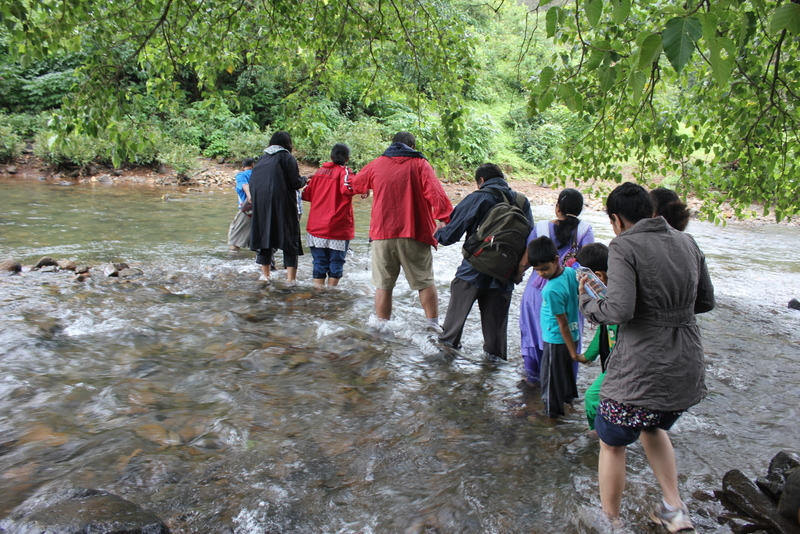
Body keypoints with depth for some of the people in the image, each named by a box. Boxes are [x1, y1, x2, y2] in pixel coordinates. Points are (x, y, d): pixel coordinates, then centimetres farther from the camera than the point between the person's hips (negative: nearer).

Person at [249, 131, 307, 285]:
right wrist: (304, 180, 10)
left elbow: (252, 183, 9)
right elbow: (296, 183, -10)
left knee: (263, 234, 14)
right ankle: (291, 277, 0)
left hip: (261, 204, 5)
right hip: (282, 204, -4)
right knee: (289, 235, 3)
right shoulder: (287, 158, -5)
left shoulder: (262, 158, 11)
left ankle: (265, 274, 18)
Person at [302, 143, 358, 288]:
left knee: (319, 261, 11)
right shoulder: (344, 171, -6)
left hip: (316, 226, 5)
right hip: (338, 227, -5)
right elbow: (346, 189, -26)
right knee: (336, 261, 7)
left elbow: (307, 194, 14)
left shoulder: (320, 171, 10)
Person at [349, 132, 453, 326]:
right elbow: (436, 193, -12)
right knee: (425, 282, 10)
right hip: (414, 234, -2)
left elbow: (354, 185, 26)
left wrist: (368, 189, 47)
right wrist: (446, 218, -18)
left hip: (382, 234, 2)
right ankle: (433, 325, 12)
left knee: (384, 285, 9)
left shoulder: (376, 165, 11)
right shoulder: (420, 164, 2)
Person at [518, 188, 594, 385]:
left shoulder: (541, 227, -4)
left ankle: (534, 375, 28)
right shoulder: (584, 230, -5)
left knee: (535, 330, 17)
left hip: (539, 289, 1)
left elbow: (525, 262, -1)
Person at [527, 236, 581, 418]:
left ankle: (552, 409, 24)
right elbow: (580, 297, 8)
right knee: (566, 369, 27)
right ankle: (568, 396, 46)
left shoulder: (552, 290, -30)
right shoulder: (571, 272, -8)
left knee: (551, 374, 10)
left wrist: (573, 351, -16)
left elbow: (563, 324, -24)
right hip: (573, 334, 8)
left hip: (557, 340, -8)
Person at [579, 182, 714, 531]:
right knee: (653, 427, 33)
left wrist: (586, 300, -6)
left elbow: (619, 311, -24)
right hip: (688, 370, 7)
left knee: (612, 443, 17)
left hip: (641, 372, -7)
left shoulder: (624, 247, -14)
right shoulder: (686, 243, 7)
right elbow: (705, 302, 14)